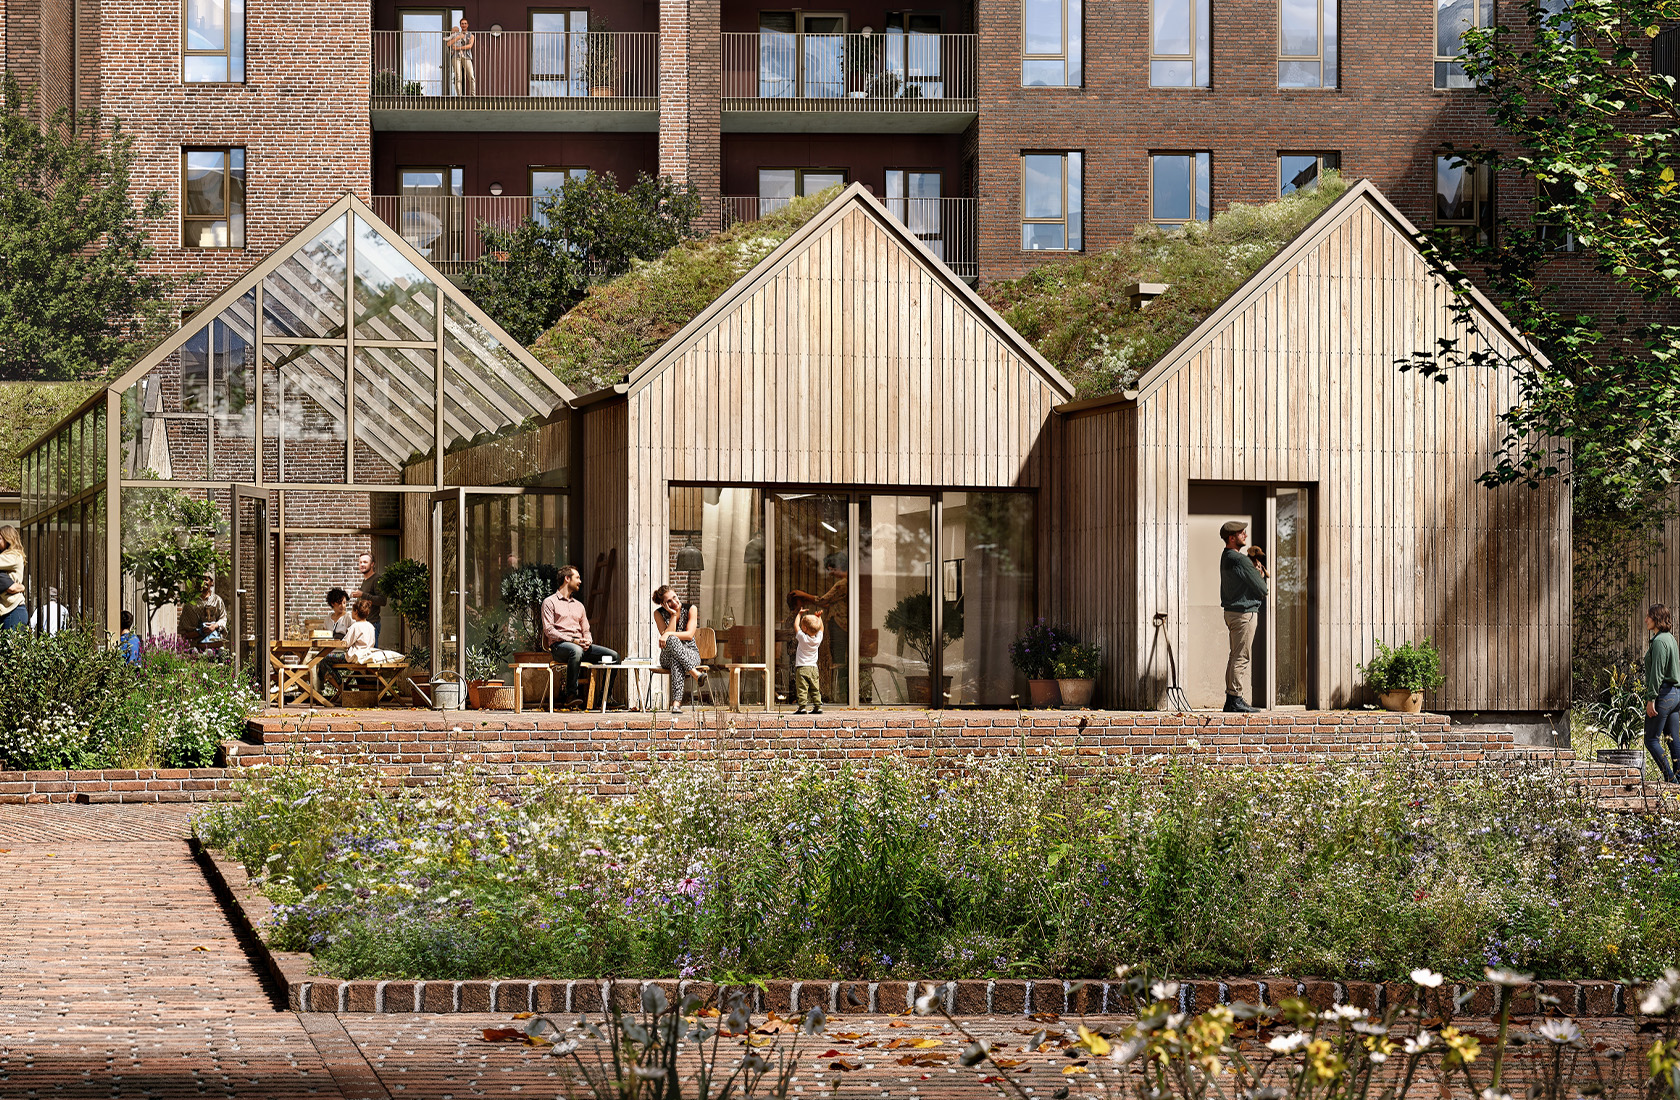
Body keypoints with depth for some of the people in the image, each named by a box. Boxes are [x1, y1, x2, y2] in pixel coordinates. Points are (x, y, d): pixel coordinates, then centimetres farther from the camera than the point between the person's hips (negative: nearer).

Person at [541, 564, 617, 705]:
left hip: (580, 645, 7)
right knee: (576, 651, -42)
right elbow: (548, 630, -5)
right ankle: (571, 695, -40)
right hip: (559, 646, -7)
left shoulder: (579, 605, 28)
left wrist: (587, 641, -2)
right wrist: (572, 640, -16)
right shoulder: (550, 602, 7)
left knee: (613, 656, -13)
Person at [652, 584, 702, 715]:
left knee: (677, 661, -39)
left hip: (690, 653, 0)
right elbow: (665, 636, -12)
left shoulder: (691, 609, -1)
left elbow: (689, 635, -10)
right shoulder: (659, 613, 1)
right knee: (672, 640, -38)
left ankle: (676, 702, -53)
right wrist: (673, 614, -16)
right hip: (667, 658, 0)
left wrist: (669, 634, -22)